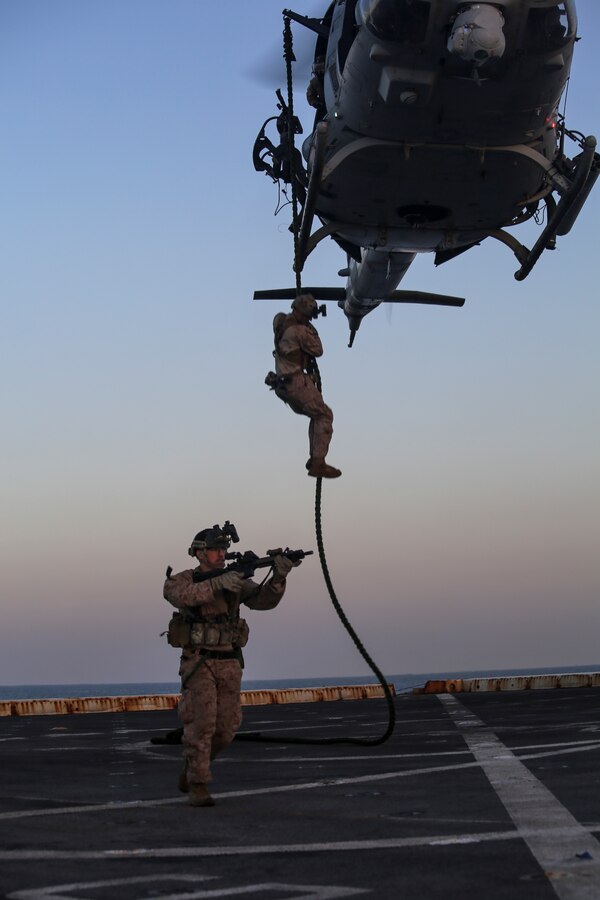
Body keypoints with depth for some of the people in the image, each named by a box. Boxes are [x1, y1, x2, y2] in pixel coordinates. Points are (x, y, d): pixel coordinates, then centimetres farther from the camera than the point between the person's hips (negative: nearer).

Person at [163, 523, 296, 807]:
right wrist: (218, 583, -40)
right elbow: (182, 595, -30)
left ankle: (192, 765, 28)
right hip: (198, 663, -4)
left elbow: (265, 600, -9)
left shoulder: (236, 581, 6)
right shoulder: (183, 580, -5)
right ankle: (198, 787, -7)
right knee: (202, 724, -14)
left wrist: (279, 576, -28)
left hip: (229, 664, 4)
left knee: (226, 728, 3)